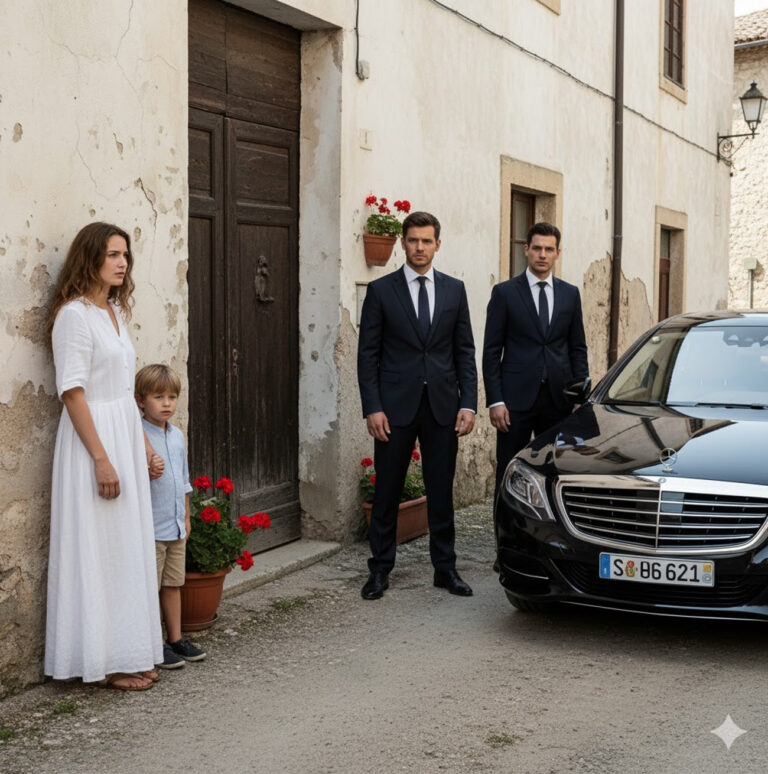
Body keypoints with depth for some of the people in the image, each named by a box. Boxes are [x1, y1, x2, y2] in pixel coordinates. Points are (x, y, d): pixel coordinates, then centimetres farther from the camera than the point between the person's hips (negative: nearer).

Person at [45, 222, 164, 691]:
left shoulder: (115, 310, 14)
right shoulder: (75, 314, -12)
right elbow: (73, 391, -17)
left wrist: (145, 446, 15)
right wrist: (102, 459, -21)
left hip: (126, 437, 9)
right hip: (94, 439, -9)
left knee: (130, 546, 12)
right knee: (100, 549, -2)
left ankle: (131, 654, 21)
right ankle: (104, 661, 7)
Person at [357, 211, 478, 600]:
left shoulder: (454, 289, 8)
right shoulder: (381, 290, 1)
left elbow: (465, 350, 8)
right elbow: (367, 354, -1)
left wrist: (468, 403, -2)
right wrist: (372, 408, -9)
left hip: (442, 405, 2)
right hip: (396, 405, -2)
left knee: (441, 490, 8)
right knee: (386, 491, 5)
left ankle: (445, 567, 19)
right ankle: (380, 569, 16)